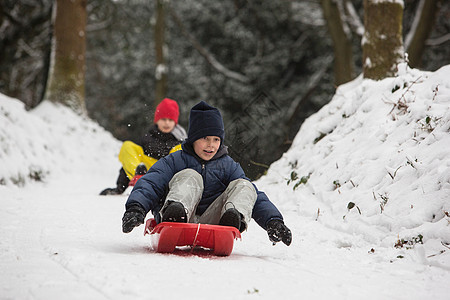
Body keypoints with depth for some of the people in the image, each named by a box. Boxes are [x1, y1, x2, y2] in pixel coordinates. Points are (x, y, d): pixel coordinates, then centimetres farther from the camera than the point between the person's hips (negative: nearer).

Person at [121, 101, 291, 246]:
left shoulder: (228, 166, 18)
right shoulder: (174, 162, 10)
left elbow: (256, 197, 12)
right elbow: (149, 184, -5)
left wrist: (274, 221, -6)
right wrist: (135, 209, -26)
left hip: (209, 224, 2)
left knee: (243, 186, -9)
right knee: (190, 176, -19)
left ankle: (234, 215, -42)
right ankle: (174, 214, -48)